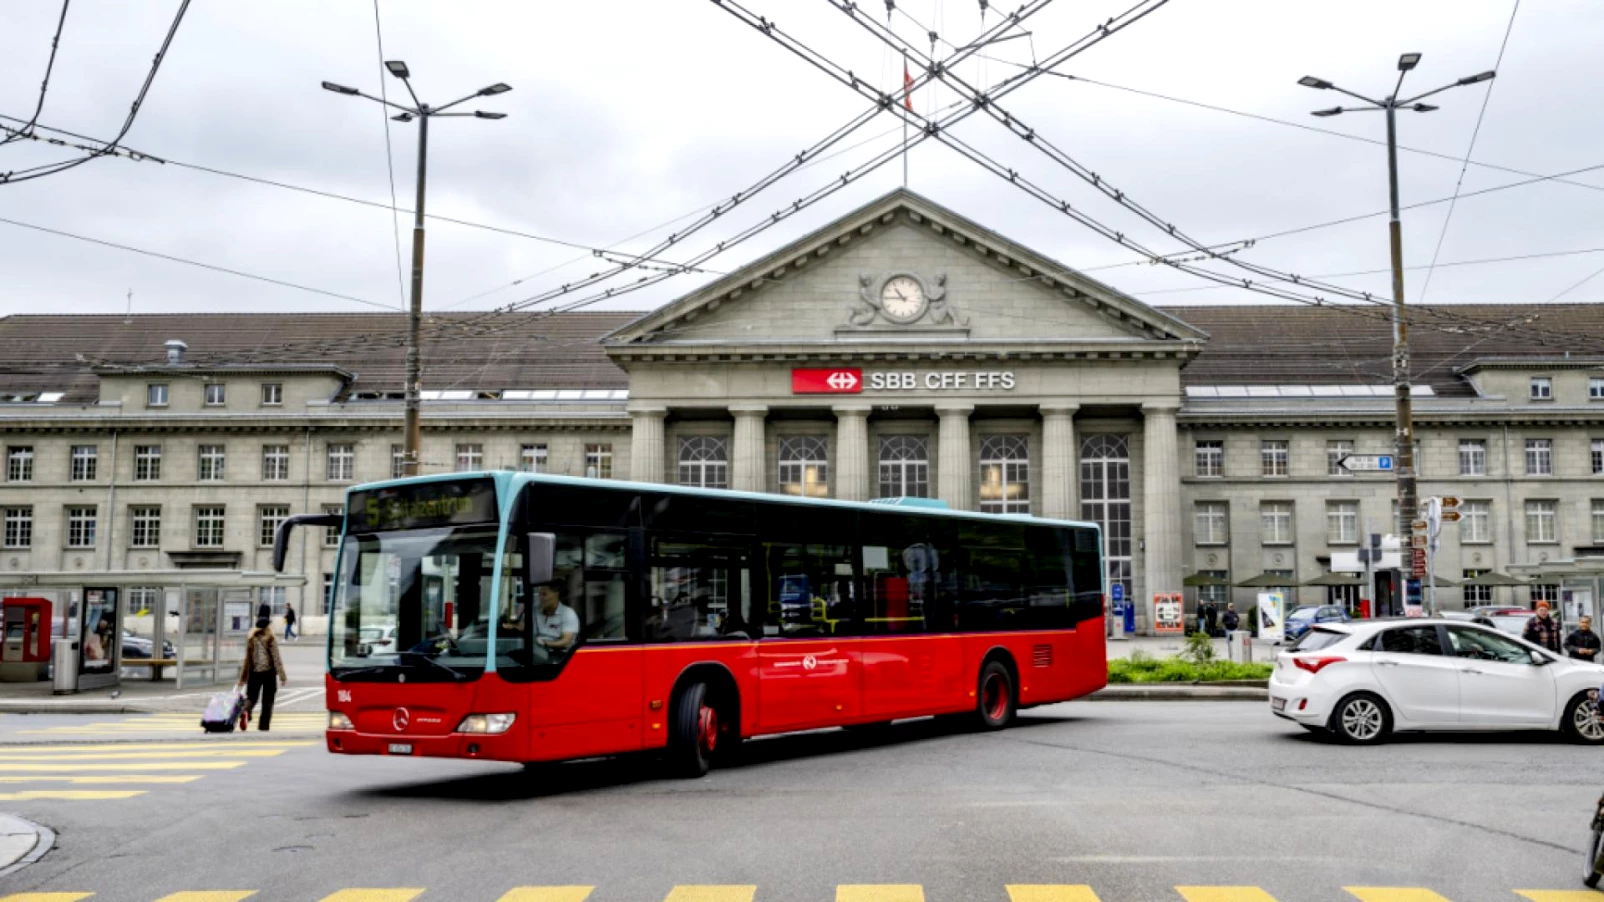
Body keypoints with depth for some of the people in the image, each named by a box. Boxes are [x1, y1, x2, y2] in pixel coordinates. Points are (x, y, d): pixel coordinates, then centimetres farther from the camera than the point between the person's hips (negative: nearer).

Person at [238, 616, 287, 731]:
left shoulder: (251, 639, 5)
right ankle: (264, 725, 5)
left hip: (254, 672, 3)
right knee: (267, 700, 7)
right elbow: (276, 658, -8)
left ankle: (246, 711, -24)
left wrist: (243, 677, 12)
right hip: (268, 672, -3)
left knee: (251, 697, 8)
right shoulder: (271, 639, -5)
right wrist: (282, 676, -7)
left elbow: (247, 658, 6)